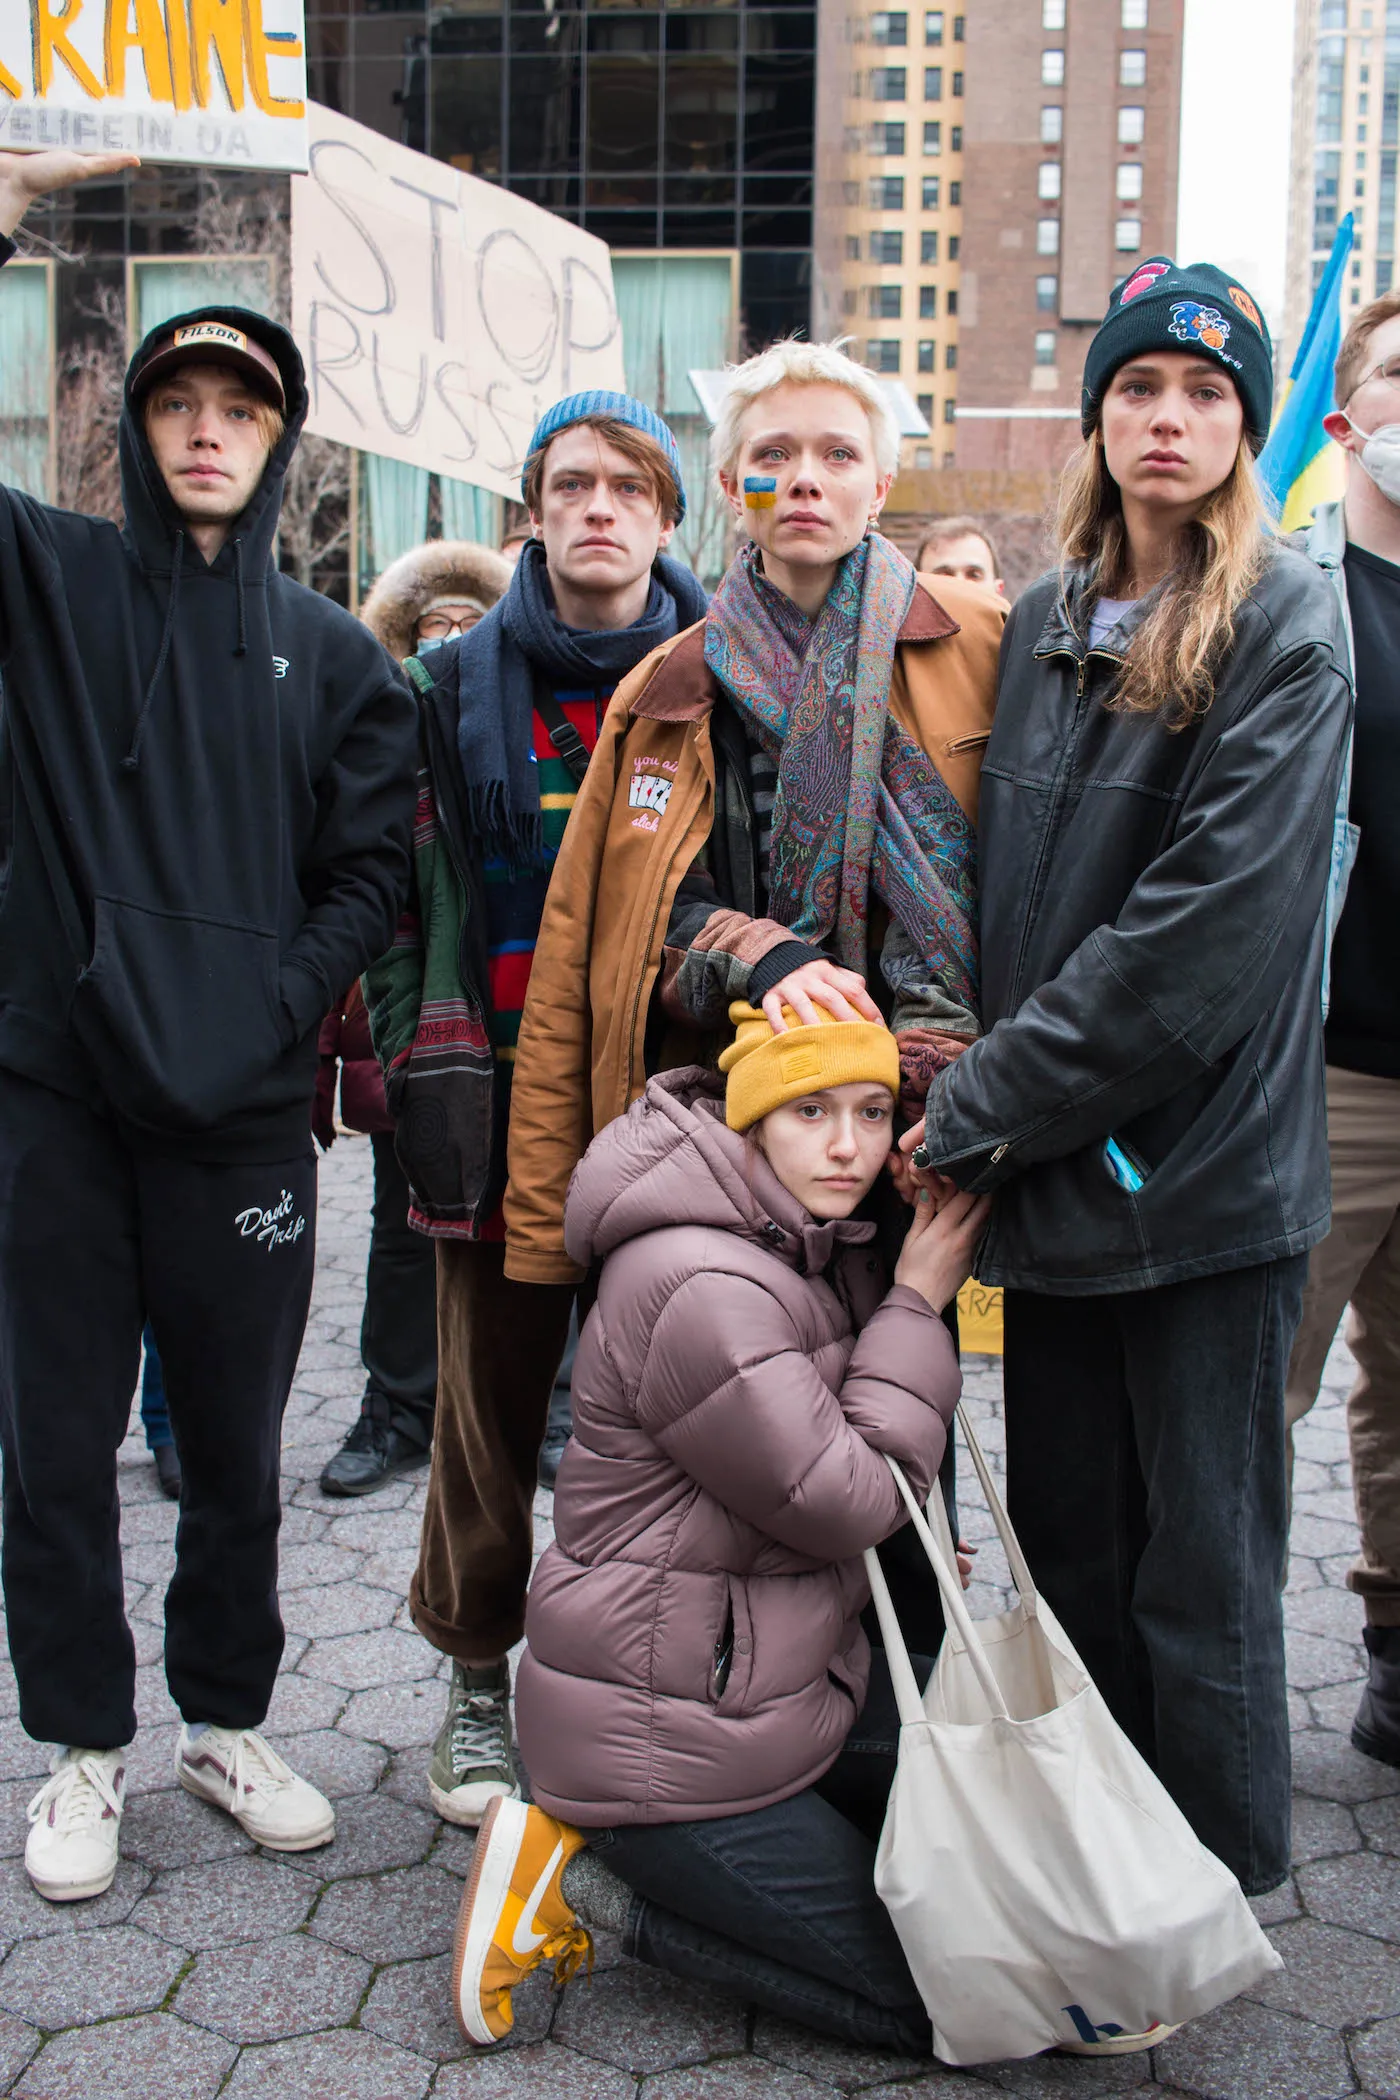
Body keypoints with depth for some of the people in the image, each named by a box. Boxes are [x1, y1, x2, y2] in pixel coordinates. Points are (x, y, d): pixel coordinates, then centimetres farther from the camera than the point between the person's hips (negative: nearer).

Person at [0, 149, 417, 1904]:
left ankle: (225, 1722, 31)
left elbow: (372, 870, 5)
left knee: (236, 1442, 12)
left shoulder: (330, 655, 8)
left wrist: (272, 1007, -10)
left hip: (241, 1105, 1)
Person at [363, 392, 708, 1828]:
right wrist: (418, 1062, -3)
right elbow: (415, 887, 5)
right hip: (504, 1090, 0)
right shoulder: (463, 683, 7)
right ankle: (479, 1682, 24)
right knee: (491, 1392, 6)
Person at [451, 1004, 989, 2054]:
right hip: (664, 1727, -9)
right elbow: (849, 1503, -21)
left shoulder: (814, 1244, 5)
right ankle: (590, 1883, 2)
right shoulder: (698, 1288, -26)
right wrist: (917, 1306, -14)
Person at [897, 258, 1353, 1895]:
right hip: (1052, 1159, 6)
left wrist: (984, 1105, -15)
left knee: (1198, 1560, 5)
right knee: (1067, 1535, 14)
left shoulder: (1282, 627, -8)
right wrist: (985, 1094, 2)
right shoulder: (1044, 624, 12)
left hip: (1202, 1171, -6)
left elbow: (1212, 919, -17)